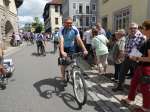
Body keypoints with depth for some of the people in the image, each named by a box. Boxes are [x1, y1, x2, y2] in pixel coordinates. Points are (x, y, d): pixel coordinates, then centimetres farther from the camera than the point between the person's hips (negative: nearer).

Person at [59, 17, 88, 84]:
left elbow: (79, 40, -22)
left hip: (71, 47, 2)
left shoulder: (75, 29, -18)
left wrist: (84, 49, -32)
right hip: (64, 47, -2)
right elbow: (61, 40, -38)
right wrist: (62, 52, -52)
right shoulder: (61, 29, -26)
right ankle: (63, 77, 13)